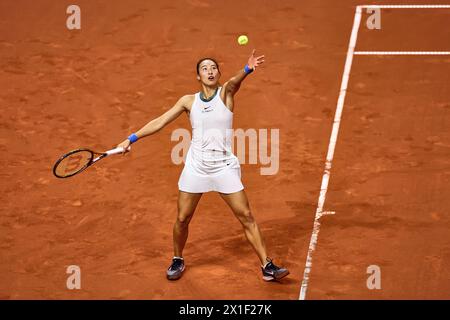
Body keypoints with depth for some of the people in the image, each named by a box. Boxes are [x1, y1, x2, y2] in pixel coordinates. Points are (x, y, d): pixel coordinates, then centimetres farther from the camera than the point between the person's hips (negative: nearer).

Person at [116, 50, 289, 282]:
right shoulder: (189, 101, 5)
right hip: (195, 167, 2)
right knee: (182, 219, 7)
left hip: (224, 166, -2)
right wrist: (131, 138, 3)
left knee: (246, 217, -2)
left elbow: (235, 81, -25)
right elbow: (160, 122, 8)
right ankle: (177, 260, 32)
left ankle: (267, 266, 5)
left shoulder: (226, 93, -1)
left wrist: (247, 69, -48)